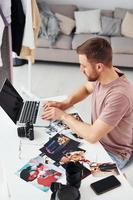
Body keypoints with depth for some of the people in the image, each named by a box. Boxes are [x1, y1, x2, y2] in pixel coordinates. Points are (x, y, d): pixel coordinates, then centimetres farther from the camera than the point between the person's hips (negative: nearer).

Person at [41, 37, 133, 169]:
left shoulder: (119, 95, -36)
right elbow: (86, 89, 12)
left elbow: (92, 135, -33)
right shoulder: (102, 75, -11)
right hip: (98, 137, 7)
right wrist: (64, 104, -4)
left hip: (113, 154, -7)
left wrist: (63, 116, -21)